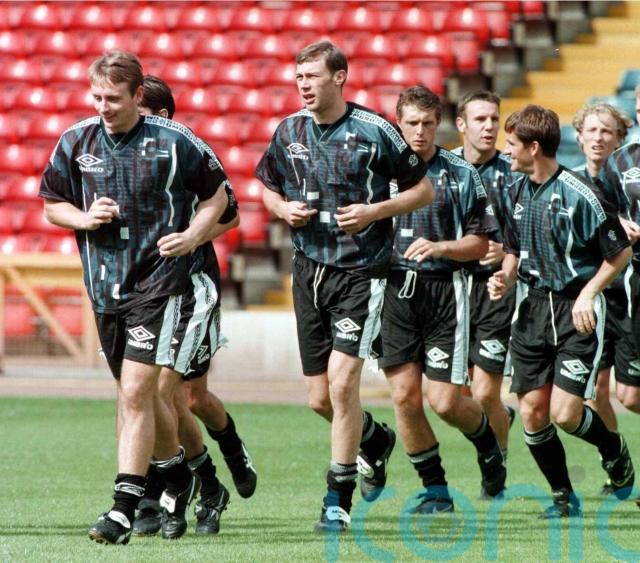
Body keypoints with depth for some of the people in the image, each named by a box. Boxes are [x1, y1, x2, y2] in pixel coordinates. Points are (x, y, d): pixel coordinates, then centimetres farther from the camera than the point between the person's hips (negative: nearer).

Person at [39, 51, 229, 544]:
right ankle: (178, 478, 40)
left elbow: (217, 195, 6)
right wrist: (84, 218, -7)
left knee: (136, 391, -15)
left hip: (160, 280, -5)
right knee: (141, 394, 16)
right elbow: (52, 204, 14)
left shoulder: (174, 142, -6)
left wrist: (192, 237, -9)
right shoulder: (76, 142, 3)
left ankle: (125, 508, -17)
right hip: (105, 284, 5)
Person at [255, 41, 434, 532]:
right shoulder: (288, 131, 6)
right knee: (320, 398, 7)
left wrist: (375, 211, -14)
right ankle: (376, 441, 39)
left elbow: (424, 189, 0)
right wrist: (284, 209, -1)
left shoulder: (374, 130, -8)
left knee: (342, 380, -16)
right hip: (310, 269, 5)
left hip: (362, 272, -5)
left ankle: (339, 499, -6)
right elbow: (269, 187, 21)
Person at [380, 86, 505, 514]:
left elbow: (481, 243, 3)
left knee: (445, 400, -7)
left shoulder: (461, 174, 2)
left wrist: (439, 247, -13)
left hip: (444, 289, -2)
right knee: (405, 395, -3)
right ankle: (435, 489, 10)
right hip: (395, 289, 2)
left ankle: (488, 441, 25)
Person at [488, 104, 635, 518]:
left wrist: (587, 294, -14)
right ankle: (564, 497, 14)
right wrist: (505, 278, 2)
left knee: (565, 413, -13)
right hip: (534, 306, 6)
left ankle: (615, 450, 19)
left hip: (577, 311, -6)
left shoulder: (580, 194, -14)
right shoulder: (518, 192, 8)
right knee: (532, 412, -1)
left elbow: (621, 252, -6)